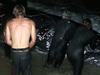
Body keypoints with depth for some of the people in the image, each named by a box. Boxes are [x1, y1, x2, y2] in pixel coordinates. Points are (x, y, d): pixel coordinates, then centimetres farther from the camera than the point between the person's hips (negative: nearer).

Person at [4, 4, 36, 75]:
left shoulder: (9, 23, 1)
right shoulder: (31, 22, -1)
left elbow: (8, 41, 1)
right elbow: (33, 40, -1)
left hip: (14, 52, 1)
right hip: (26, 52, -1)